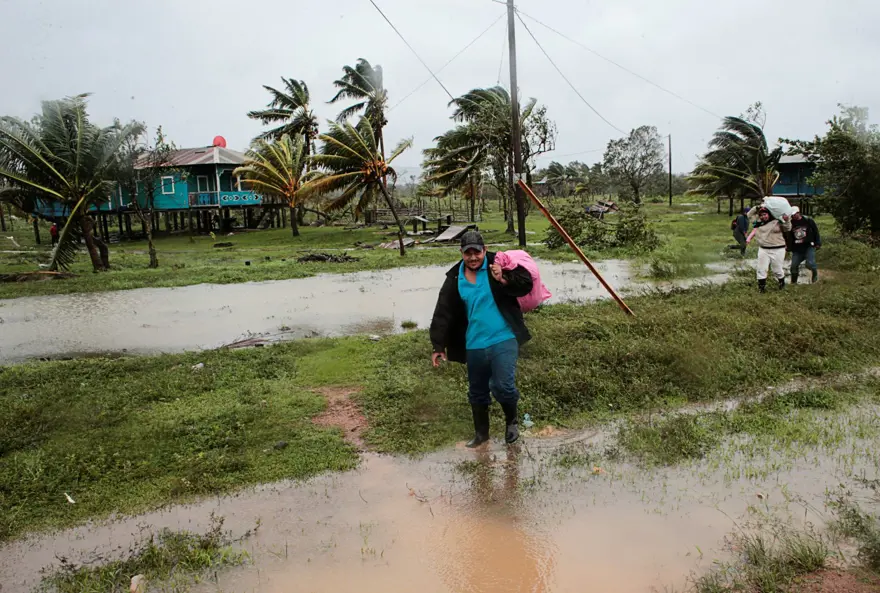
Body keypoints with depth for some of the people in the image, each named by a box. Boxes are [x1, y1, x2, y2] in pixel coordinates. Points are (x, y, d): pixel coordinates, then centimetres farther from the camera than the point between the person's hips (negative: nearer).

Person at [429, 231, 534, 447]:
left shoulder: (498, 264, -7)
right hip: (474, 345, 4)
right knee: (477, 393, 15)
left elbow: (526, 283, -7)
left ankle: (511, 421, 18)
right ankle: (481, 432, 37)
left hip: (504, 340, -4)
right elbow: (443, 314, 3)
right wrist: (439, 346, 1)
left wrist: (504, 281, -25)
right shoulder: (455, 278, 2)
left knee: (503, 386, -14)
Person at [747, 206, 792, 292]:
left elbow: (788, 229, -9)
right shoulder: (759, 221, 5)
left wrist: (786, 220, -25)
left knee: (777, 269, 7)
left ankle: (782, 282, 32)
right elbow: (750, 215, 13)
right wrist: (756, 208, 2)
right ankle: (761, 286, 10)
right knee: (761, 269, 1)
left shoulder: (777, 221, -6)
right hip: (763, 250, 4)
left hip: (777, 250, -3)